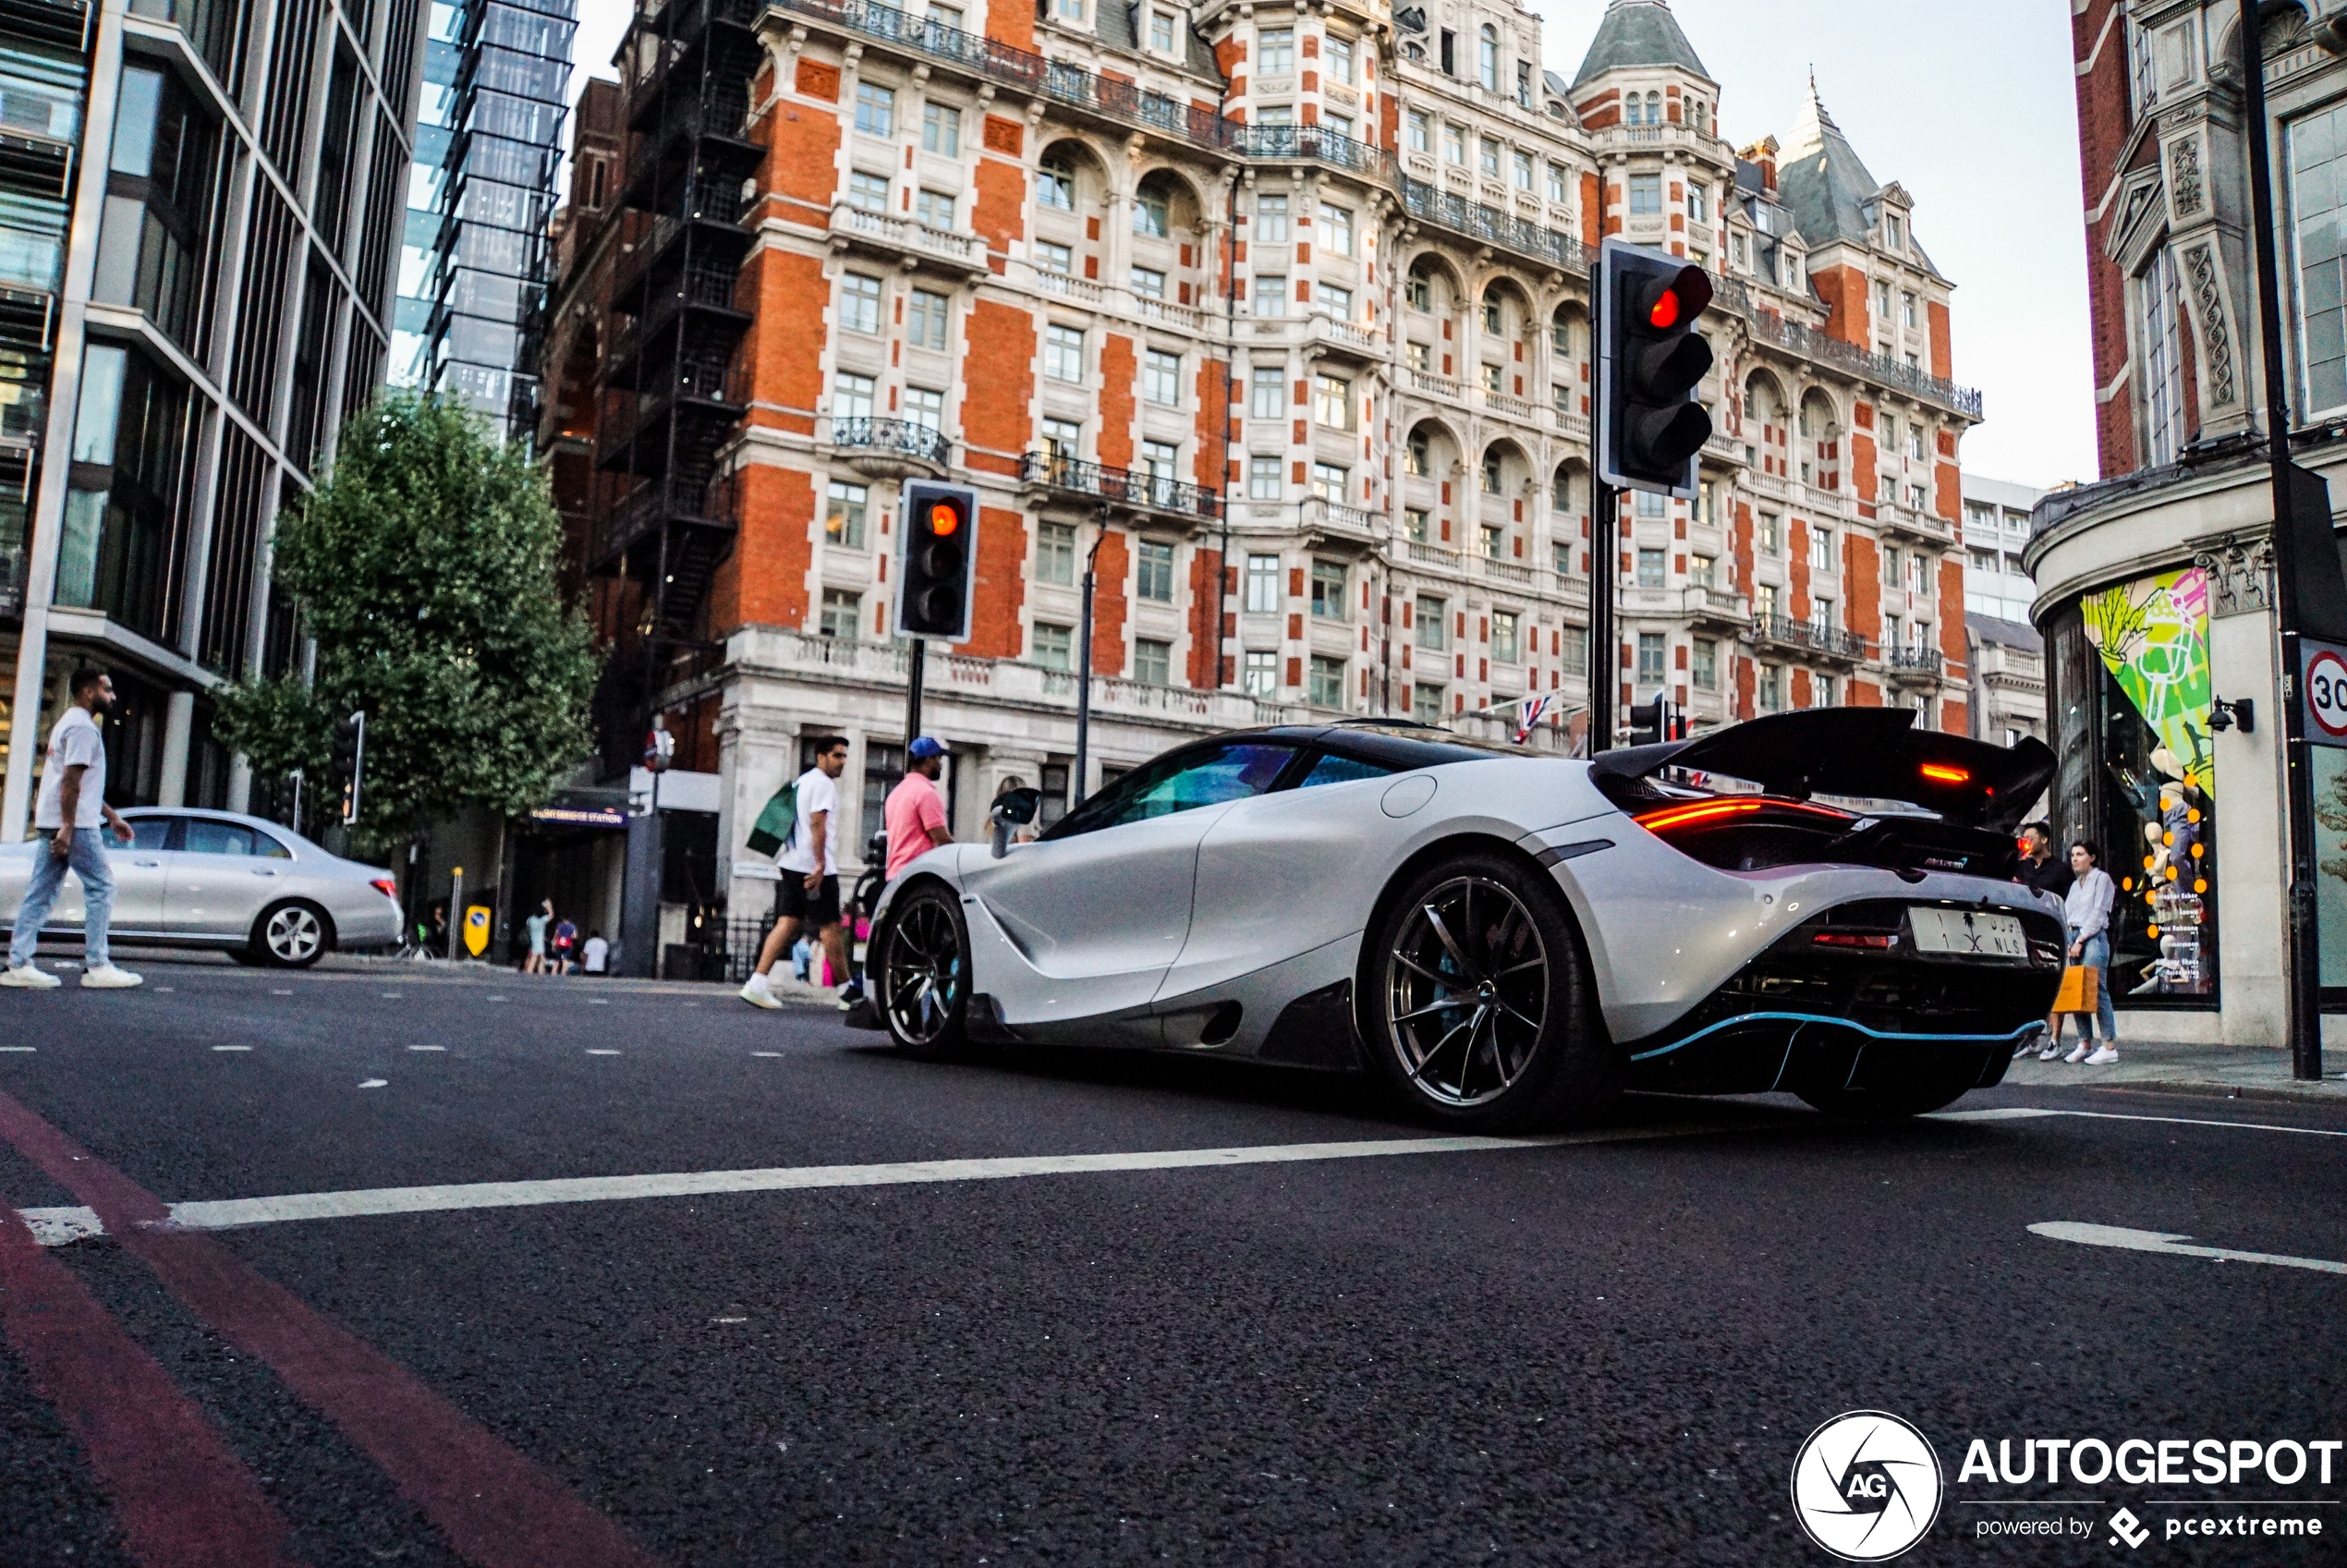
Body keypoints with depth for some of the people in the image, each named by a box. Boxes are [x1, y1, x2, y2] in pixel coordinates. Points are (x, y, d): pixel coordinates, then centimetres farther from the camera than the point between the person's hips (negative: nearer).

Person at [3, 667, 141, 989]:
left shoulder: (69, 724, 22)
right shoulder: (83, 727, -11)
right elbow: (71, 781, -19)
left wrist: (112, 816, 28)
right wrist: (67, 827, -23)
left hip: (54, 823, 10)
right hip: (74, 824, -10)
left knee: (41, 892, 8)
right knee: (101, 888, -6)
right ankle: (97, 968, -6)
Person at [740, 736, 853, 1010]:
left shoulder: (801, 780, 22)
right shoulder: (823, 783, -9)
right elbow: (817, 823, -18)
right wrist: (820, 864, -22)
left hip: (792, 864, 9)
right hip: (814, 866, -9)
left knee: (787, 923, 4)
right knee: (831, 928, -2)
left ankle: (757, 982, -6)